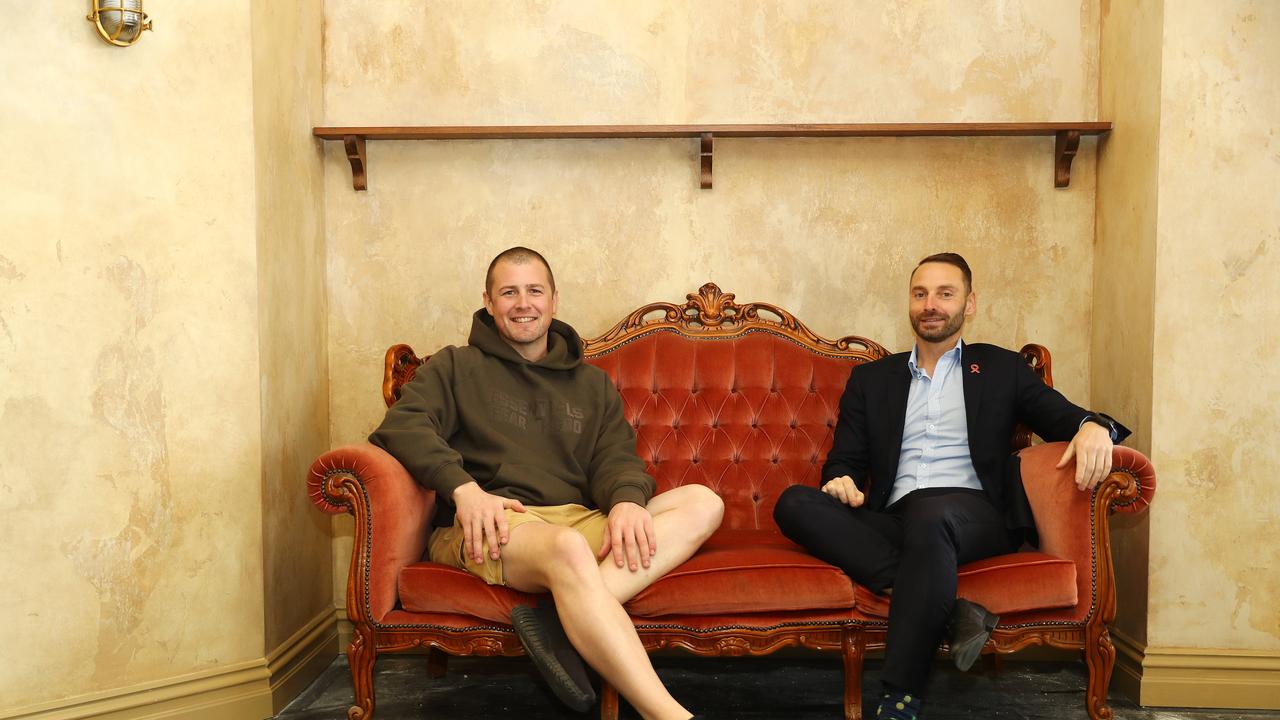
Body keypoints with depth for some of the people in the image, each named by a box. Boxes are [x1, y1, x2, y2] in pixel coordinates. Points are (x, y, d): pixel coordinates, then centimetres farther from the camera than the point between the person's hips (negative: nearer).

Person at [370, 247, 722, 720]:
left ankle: (560, 617, -37)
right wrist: (463, 487, -20)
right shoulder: (456, 367, 17)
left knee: (703, 504, -19)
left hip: (580, 518, 5)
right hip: (487, 526, -4)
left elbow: (616, 457, 12)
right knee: (567, 547, -39)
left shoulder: (592, 385, 26)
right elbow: (401, 425, -1)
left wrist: (627, 499, -14)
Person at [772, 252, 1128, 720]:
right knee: (794, 503, -26)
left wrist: (1094, 426, -14)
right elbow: (845, 459, 18)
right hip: (896, 523, 3)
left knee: (932, 512, -40)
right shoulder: (871, 379, 24)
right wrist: (840, 481, -8)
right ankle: (946, 612, -32)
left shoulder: (1001, 369, 21)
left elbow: (1062, 417, 11)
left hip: (975, 517, -2)